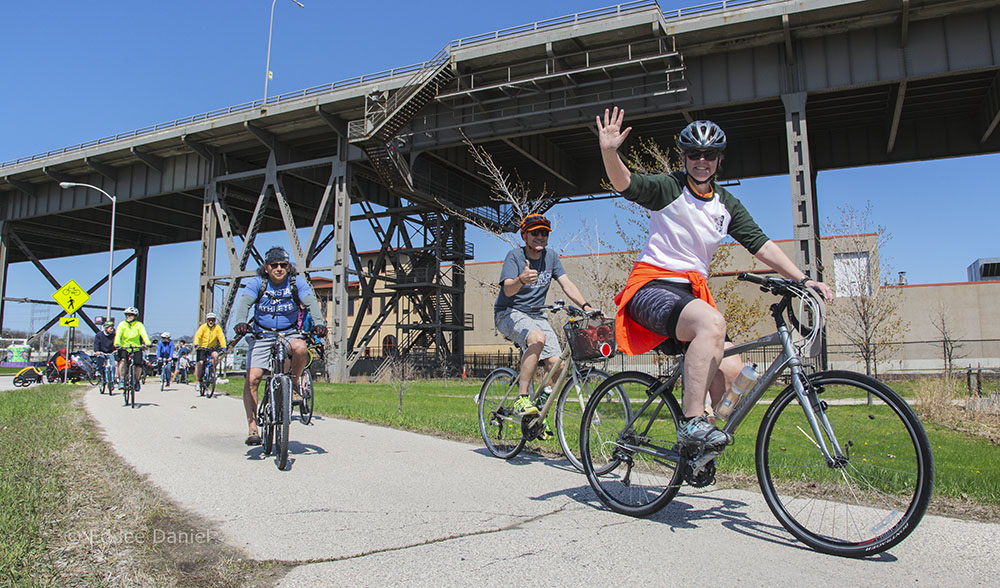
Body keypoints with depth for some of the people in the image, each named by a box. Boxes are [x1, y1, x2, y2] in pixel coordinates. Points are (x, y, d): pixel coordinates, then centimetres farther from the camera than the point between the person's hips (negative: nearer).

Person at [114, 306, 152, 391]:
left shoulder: (139, 325, -7)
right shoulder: (122, 324, -6)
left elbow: (144, 334, -22)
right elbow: (118, 335, -20)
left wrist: (148, 343, -41)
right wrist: (117, 343, -40)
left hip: (136, 348, 0)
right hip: (124, 347, 0)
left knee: (139, 365, -12)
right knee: (122, 360, -28)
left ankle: (137, 381, 15)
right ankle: (122, 379, -16)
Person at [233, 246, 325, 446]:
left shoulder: (297, 282, -5)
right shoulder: (256, 283, -5)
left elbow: (311, 302, -17)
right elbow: (244, 302, -20)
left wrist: (318, 323, -37)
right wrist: (241, 322, -42)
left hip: (289, 333, 0)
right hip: (261, 336, 0)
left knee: (300, 348, -35)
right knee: (252, 379, -14)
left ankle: (294, 381, -4)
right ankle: (252, 427, -5)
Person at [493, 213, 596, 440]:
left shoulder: (550, 256, 4)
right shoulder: (515, 255, -11)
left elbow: (567, 284, -2)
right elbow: (508, 289, -25)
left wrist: (585, 306, -18)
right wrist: (521, 280, -49)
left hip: (536, 315, 5)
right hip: (509, 313, -5)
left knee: (557, 365, -12)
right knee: (538, 337, -37)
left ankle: (538, 414, 9)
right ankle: (521, 398, -29)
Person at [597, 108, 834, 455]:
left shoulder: (726, 204, 17)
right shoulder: (668, 187, -1)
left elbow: (760, 244, 12)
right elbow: (625, 184, -17)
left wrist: (802, 279, 2)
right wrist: (609, 151, -37)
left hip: (691, 292, 6)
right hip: (652, 287, -6)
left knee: (730, 369, -12)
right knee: (712, 321, -36)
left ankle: (697, 451, 7)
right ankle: (692, 423, -32)